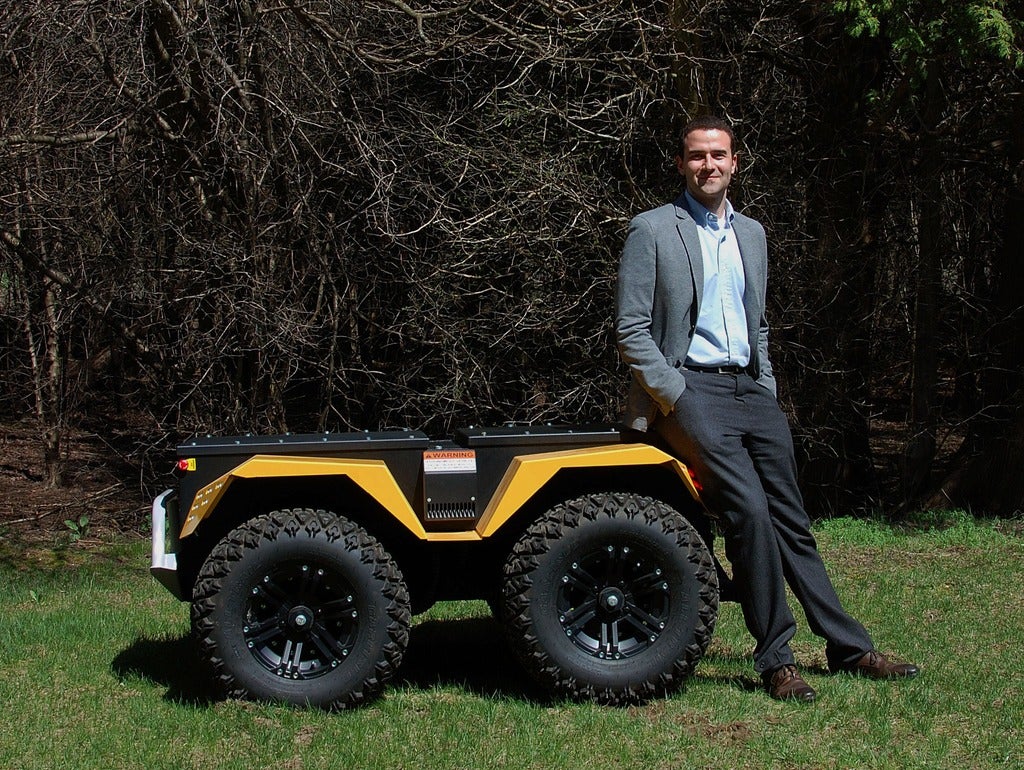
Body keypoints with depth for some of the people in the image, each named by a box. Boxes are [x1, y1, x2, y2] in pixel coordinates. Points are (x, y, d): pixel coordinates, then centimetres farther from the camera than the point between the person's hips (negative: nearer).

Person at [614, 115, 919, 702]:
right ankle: (776, 659, -13)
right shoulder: (653, 230, -1)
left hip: (750, 391, 6)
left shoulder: (751, 234, 18)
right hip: (691, 388, -6)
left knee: (791, 523, 7)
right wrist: (677, 398, -12)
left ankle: (850, 648, 13)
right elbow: (632, 329, -5)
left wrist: (768, 392, 12)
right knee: (749, 511, -21)